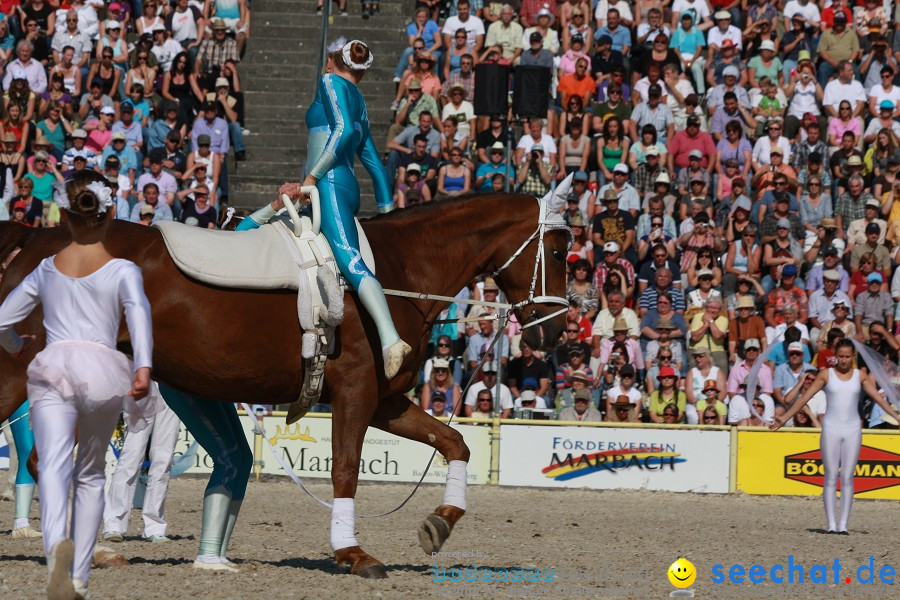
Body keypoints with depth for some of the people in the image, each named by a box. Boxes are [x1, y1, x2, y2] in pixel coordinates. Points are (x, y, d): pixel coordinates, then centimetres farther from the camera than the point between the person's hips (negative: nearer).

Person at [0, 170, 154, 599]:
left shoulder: (47, 270, 16)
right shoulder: (123, 270, 9)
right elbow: (138, 312, -12)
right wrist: (143, 367, -24)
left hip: (54, 368, 0)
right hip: (102, 368, 0)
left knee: (54, 465, -17)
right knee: (91, 474, 17)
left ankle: (58, 544, -47)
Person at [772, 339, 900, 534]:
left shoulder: (860, 375, 8)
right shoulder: (826, 375, 3)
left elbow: (878, 398, 5)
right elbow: (805, 397, 0)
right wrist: (785, 418, -7)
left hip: (852, 429, 1)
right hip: (831, 428, -1)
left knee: (847, 478, -1)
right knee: (831, 477, -4)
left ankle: (844, 524, -1)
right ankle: (831, 523, -5)